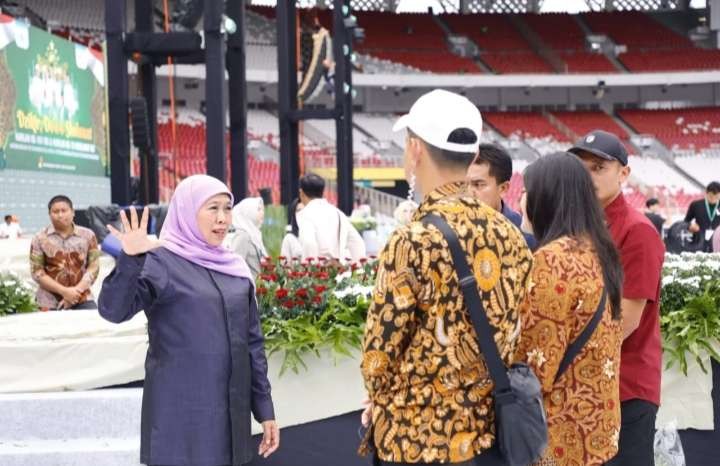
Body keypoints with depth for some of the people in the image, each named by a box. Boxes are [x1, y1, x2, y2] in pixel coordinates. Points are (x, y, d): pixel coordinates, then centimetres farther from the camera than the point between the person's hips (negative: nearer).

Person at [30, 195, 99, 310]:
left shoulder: (87, 235, 6)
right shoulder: (40, 238, 2)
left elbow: (94, 266, 2)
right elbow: (37, 272, -3)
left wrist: (77, 290, -12)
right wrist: (64, 291, -13)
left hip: (82, 300, 1)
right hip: (50, 303, -1)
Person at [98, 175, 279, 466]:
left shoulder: (236, 269, 10)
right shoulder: (161, 262, -7)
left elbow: (252, 342, 13)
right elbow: (114, 310, -21)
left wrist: (264, 408, 10)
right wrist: (131, 259, -37)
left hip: (230, 410, 5)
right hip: (180, 411, -5)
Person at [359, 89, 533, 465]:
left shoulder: (413, 241, -18)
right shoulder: (510, 235, 1)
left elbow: (379, 354, -13)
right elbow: (514, 333, 9)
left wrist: (385, 406, 6)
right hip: (493, 432, 6)